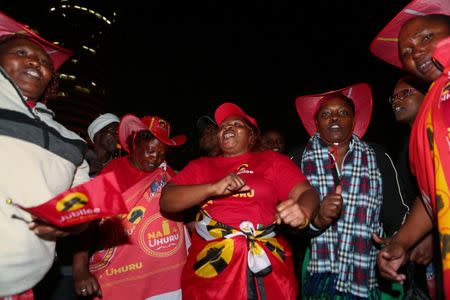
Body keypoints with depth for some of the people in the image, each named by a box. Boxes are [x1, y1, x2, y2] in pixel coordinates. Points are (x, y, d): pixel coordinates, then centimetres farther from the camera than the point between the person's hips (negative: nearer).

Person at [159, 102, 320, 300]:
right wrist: (213, 187, -16)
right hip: (209, 268, 1)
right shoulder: (200, 166, 10)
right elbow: (166, 200, -2)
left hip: (266, 270, 0)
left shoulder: (272, 160, 6)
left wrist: (303, 211, -30)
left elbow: (306, 192, -6)